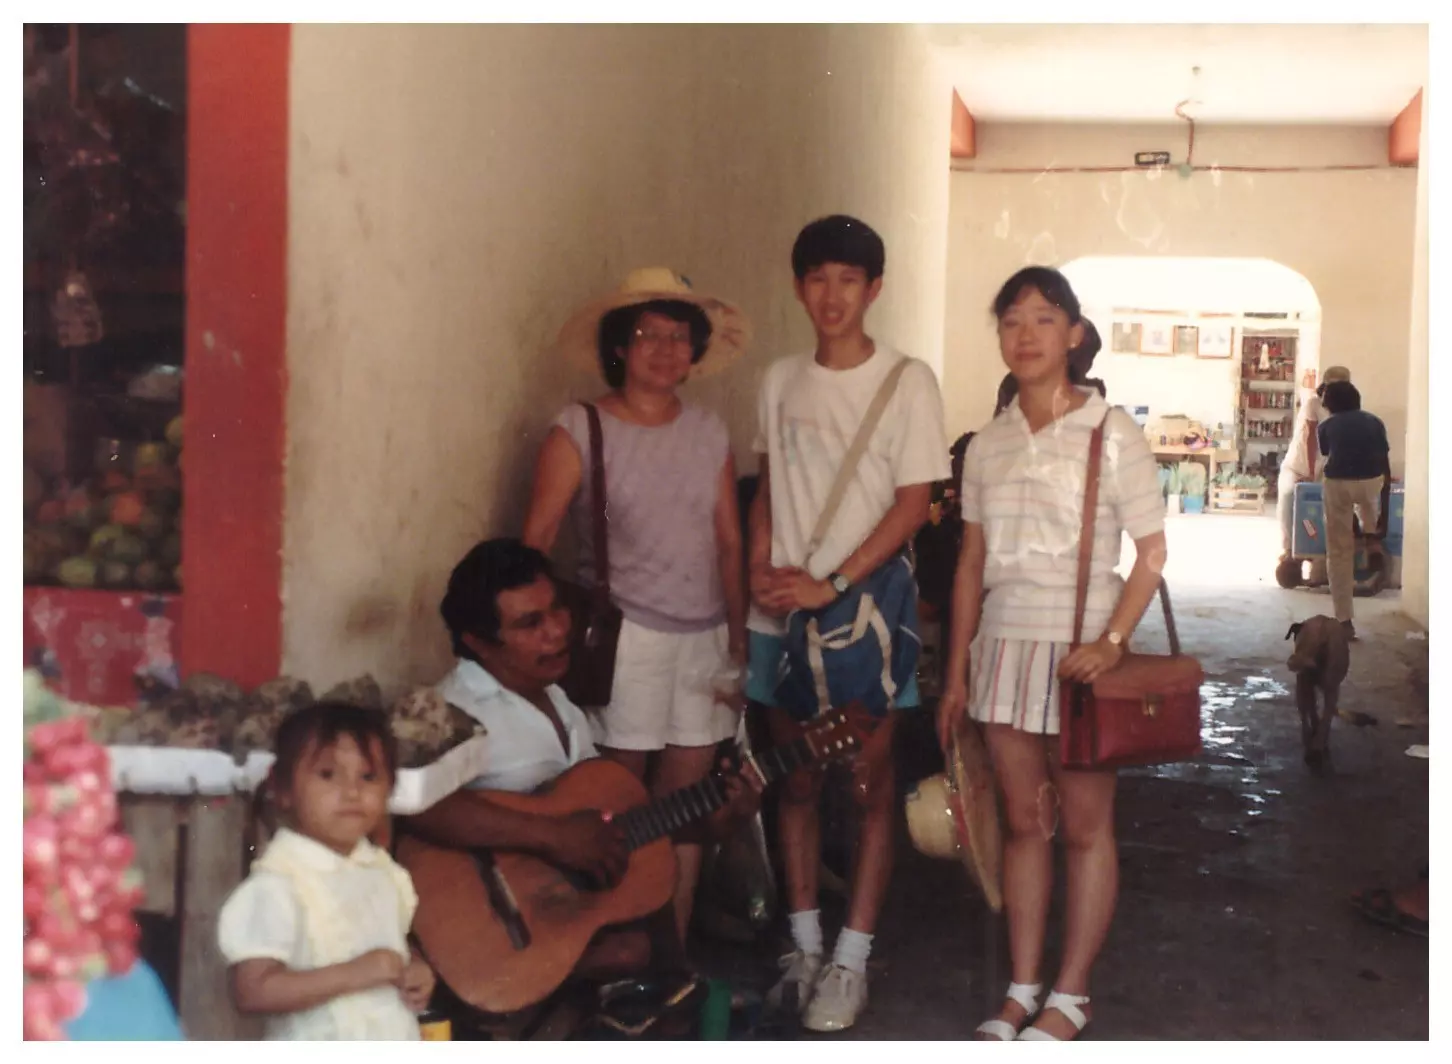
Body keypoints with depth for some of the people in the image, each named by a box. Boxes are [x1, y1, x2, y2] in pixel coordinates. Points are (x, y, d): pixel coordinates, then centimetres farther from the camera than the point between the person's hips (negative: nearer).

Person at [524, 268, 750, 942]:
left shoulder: (709, 433, 10)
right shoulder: (579, 432, -4)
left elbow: (728, 542, 11)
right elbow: (535, 544, -8)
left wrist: (739, 640, 10)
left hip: (703, 637, 5)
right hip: (623, 637, -4)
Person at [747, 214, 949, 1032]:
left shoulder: (907, 381, -6)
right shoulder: (780, 380, 8)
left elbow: (912, 506, -10)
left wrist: (831, 585, -15)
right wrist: (761, 571, -2)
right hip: (783, 611, 4)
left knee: (869, 784, 2)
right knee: (797, 781, 9)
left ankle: (852, 960, 10)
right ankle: (805, 944, 21)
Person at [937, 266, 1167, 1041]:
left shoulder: (1111, 434, -5)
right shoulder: (988, 444, 8)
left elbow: (1151, 553, -6)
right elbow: (972, 562, 11)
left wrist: (1112, 641, -20)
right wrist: (956, 675, 10)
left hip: (1079, 650, -4)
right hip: (1004, 646, 4)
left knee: (1083, 826, 4)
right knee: (1022, 822, 10)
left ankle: (1070, 995, 16)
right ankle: (1022, 989, 19)